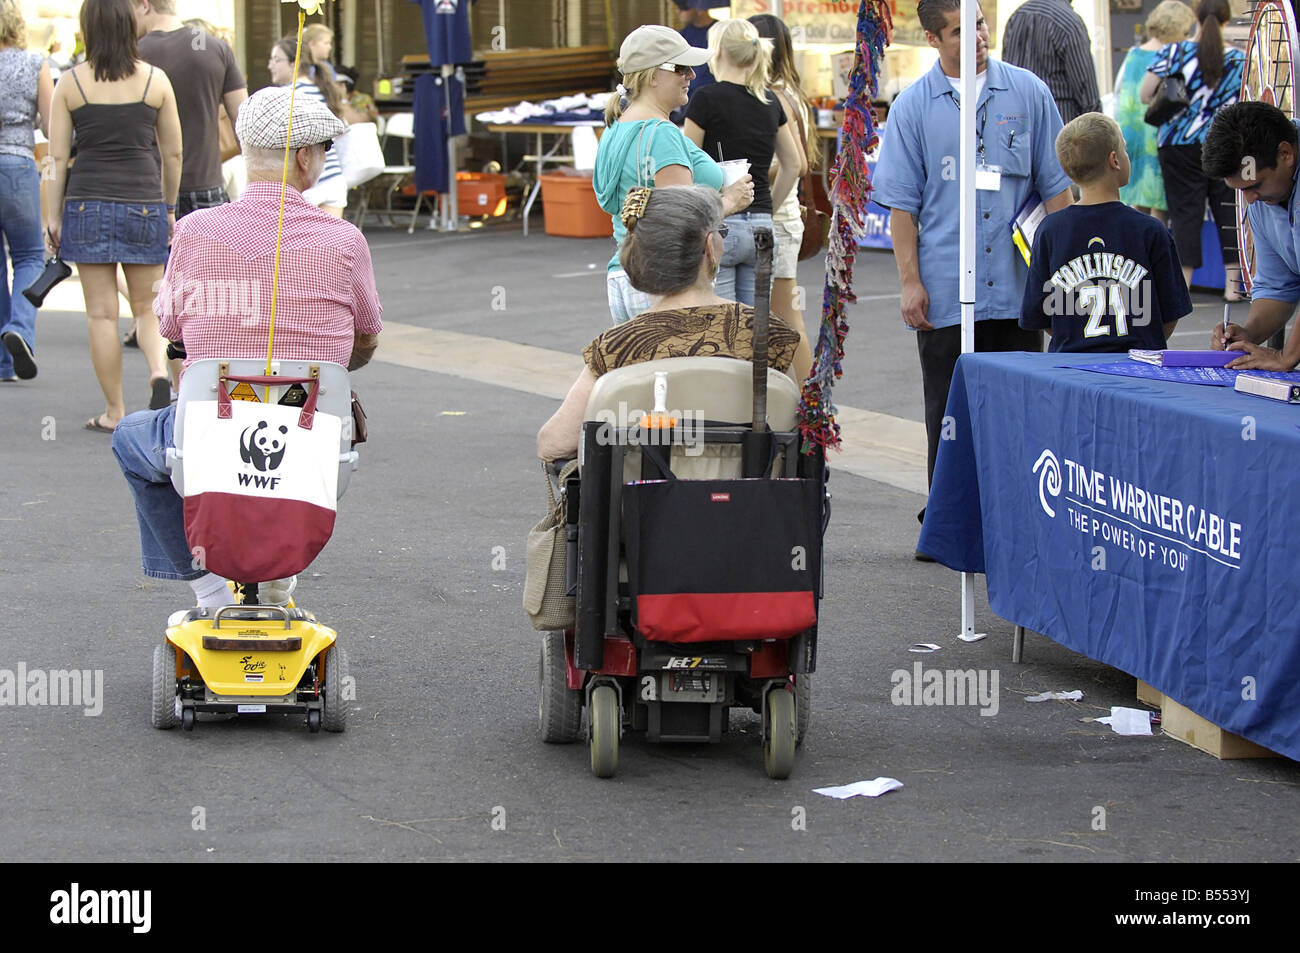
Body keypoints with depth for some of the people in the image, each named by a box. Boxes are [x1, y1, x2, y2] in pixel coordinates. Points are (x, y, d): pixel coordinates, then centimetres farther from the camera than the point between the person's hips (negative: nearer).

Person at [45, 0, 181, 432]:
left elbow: (57, 158, -2)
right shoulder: (155, 80, 1)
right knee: (146, 307, 13)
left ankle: (114, 412, 8)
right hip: (144, 202, 1)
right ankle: (159, 371, -14)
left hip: (88, 203, -1)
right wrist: (169, 207, 19)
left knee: (102, 314, 5)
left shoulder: (70, 82, -2)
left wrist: (53, 218, 5)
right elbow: (172, 153, 7)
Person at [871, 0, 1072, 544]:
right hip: (945, 290, -1)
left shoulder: (1028, 93, 5)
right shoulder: (913, 106, 3)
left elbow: (1055, 187, 9)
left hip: (1019, 288, 1)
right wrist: (910, 281, -4)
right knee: (948, 415, 6)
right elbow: (902, 201, 3)